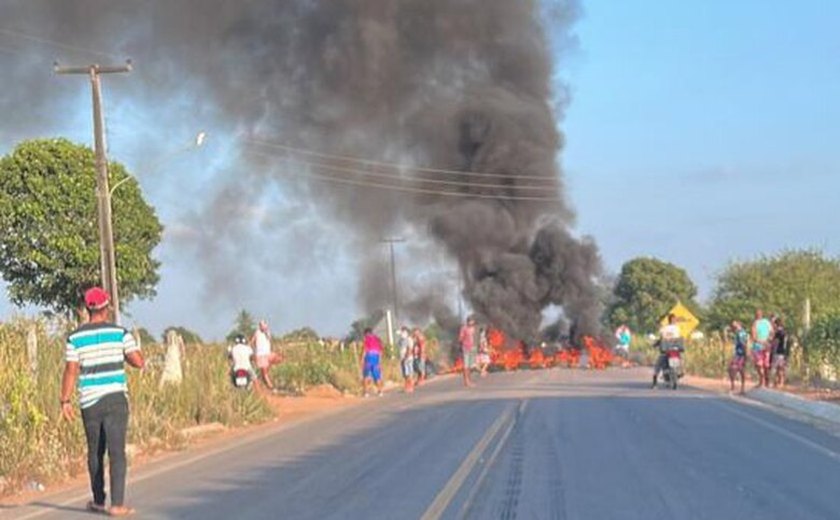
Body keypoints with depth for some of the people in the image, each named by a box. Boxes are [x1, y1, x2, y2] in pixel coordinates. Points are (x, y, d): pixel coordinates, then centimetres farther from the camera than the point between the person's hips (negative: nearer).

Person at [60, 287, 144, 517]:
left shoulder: (75, 338, 0)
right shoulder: (120, 333, -3)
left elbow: (71, 371, -3)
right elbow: (139, 362, -5)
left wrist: (65, 401, 3)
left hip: (89, 401, 2)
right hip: (115, 398, -2)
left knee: (95, 452, 15)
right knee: (116, 451, -3)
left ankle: (98, 501, 24)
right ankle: (117, 504, -10)